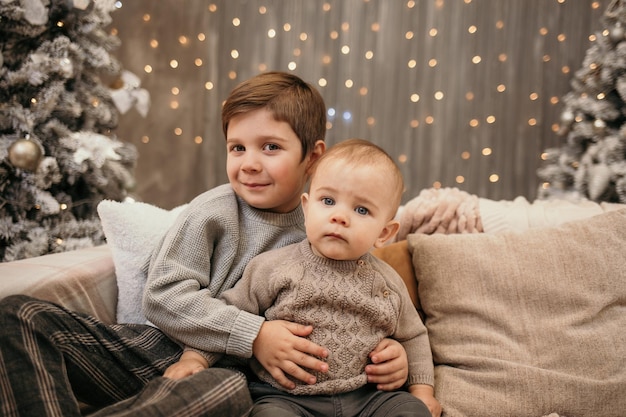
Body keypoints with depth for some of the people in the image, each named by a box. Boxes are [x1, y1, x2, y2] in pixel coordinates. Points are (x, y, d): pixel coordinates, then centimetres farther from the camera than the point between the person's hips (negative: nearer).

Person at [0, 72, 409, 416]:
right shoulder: (215, 211, -3)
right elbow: (164, 295, -9)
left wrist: (390, 350, -9)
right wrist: (253, 335, -19)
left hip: (226, 374, -1)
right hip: (161, 351, 1)